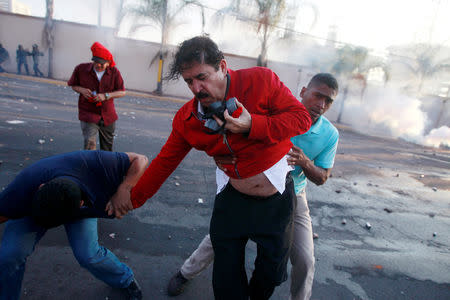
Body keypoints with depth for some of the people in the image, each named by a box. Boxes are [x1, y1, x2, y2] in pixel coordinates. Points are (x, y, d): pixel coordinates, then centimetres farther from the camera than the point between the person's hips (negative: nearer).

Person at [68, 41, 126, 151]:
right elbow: (73, 85, 7)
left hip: (108, 115, 2)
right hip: (88, 113, -2)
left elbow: (122, 92, -5)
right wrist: (81, 90, -16)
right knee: (90, 144, -16)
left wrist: (106, 96, -20)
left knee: (107, 145, 18)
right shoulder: (81, 69, -7)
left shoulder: (114, 72, -7)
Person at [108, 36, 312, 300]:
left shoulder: (261, 80, -17)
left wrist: (252, 125, -27)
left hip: (278, 198, -1)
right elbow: (165, 161, 2)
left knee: (272, 273, 17)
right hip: (233, 198, 1)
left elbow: (301, 117, -13)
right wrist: (134, 198, 9)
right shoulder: (187, 119, -8)